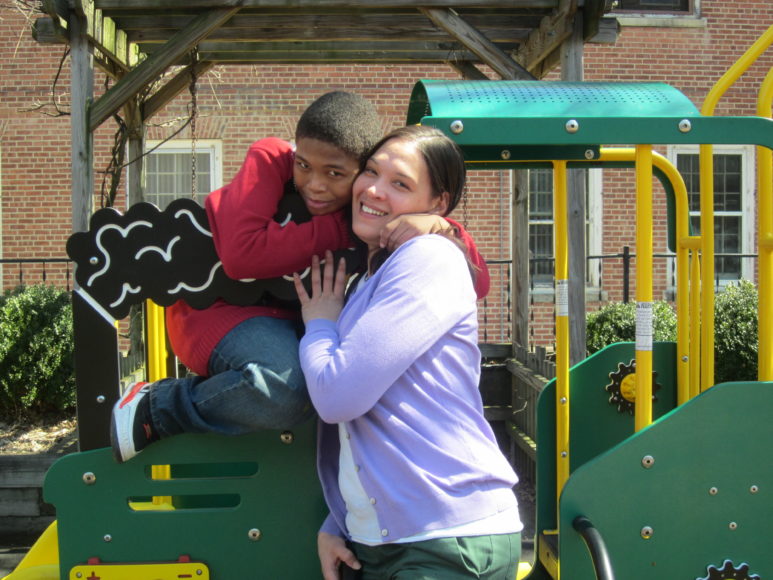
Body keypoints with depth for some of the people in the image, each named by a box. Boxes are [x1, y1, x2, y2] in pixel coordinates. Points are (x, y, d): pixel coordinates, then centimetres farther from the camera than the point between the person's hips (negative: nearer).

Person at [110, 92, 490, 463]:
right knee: (290, 384, -33)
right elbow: (241, 255, -33)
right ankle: (156, 405, -8)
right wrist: (340, 228, -27)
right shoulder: (270, 160, -17)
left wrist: (439, 225, -35)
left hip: (296, 320, 6)